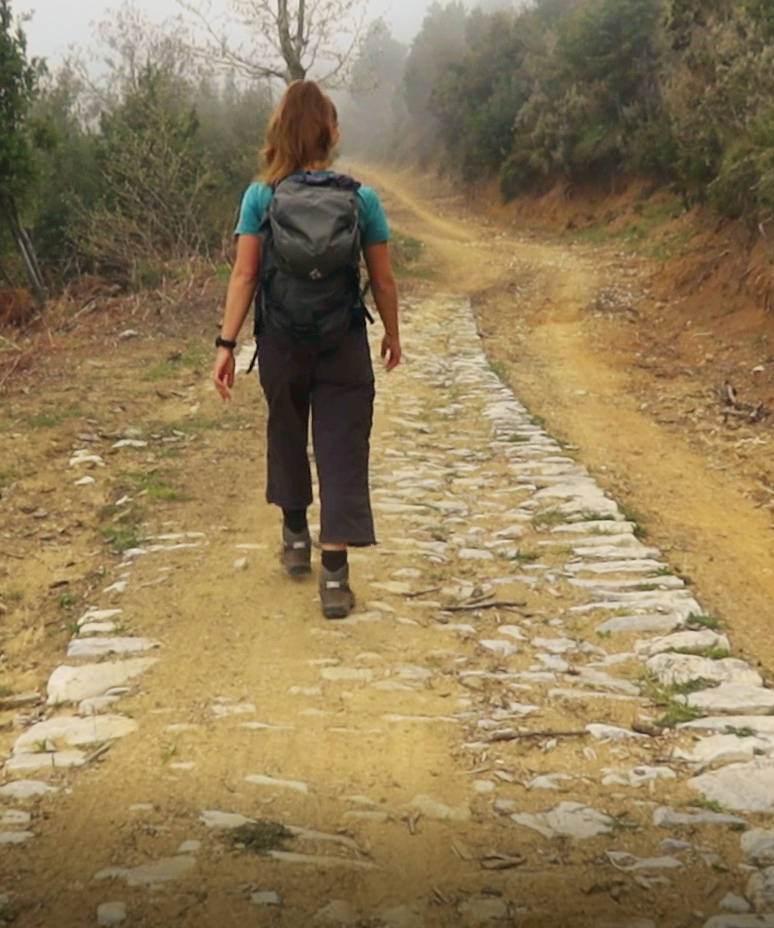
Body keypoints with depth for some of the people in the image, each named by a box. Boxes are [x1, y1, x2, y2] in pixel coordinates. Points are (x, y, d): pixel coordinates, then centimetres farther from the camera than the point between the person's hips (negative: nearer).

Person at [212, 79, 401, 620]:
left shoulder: (260, 197, -5)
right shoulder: (361, 198, -4)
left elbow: (244, 276, -10)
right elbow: (383, 279, 0)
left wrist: (227, 343, -7)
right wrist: (392, 334, 14)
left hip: (281, 343, 1)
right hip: (344, 344, -1)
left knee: (287, 438, 23)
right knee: (342, 453, 1)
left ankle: (297, 537, 40)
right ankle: (335, 574, -4)